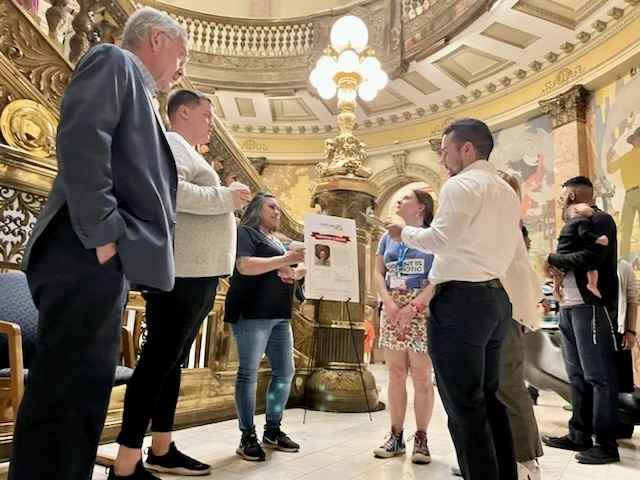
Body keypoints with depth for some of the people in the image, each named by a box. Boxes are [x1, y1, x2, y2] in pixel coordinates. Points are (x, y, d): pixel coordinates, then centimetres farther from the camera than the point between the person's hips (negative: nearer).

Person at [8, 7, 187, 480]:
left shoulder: (137, 91, 29)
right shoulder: (113, 61, 3)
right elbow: (81, 139, -15)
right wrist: (102, 233, -19)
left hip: (106, 259, 10)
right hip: (88, 255, -9)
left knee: (85, 389, 11)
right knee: (64, 389, -7)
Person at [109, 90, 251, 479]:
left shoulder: (188, 153, 27)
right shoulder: (171, 143, -4)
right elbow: (169, 190, -22)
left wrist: (227, 201, 16)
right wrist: (225, 197, -14)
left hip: (197, 273, 10)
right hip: (181, 273, -10)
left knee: (171, 361, 11)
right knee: (158, 361, -10)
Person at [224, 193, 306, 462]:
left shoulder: (278, 240, 24)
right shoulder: (245, 232, 0)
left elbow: (301, 269, 21)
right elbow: (244, 266, -17)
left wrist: (295, 272, -3)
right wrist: (284, 260, -19)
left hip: (279, 315, 8)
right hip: (252, 313, -8)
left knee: (285, 371, 7)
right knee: (248, 372, -4)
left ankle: (272, 430, 19)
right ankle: (248, 437, 3)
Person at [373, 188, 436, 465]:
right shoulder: (388, 237, 16)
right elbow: (378, 273, 10)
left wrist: (414, 306, -18)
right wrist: (388, 303, -7)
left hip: (421, 310, -4)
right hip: (392, 310, 5)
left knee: (422, 376, -1)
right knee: (395, 374, 7)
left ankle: (421, 438, 11)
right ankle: (396, 435, 17)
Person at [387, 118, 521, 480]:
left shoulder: (462, 184, -9)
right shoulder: (508, 192, 18)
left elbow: (440, 240, -18)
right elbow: (514, 248, 21)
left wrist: (405, 233, -2)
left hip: (462, 300, -9)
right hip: (497, 298, 10)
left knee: (465, 407, -2)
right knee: (490, 400, 17)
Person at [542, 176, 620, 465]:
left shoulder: (600, 220, -5)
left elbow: (591, 257, -21)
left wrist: (553, 259, -8)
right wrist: (555, 266, -5)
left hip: (591, 307, -9)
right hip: (568, 307, 9)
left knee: (598, 376, -3)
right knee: (577, 376, 12)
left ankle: (606, 443, 4)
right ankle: (579, 435, 20)